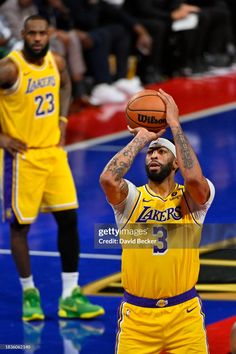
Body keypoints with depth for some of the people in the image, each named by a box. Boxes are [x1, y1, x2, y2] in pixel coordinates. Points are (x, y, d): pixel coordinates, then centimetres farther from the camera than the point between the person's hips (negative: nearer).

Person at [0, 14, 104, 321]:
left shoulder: (56, 62, 0)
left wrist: (62, 119, 11)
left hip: (54, 152, 5)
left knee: (69, 219, 2)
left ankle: (70, 297, 8)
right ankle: (29, 292, 19)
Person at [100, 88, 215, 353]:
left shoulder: (191, 198, -2)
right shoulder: (132, 198, -1)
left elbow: (194, 178, -25)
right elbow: (108, 179, -22)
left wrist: (175, 125, -16)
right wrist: (141, 138, -11)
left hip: (185, 314, 0)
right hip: (137, 315, 0)